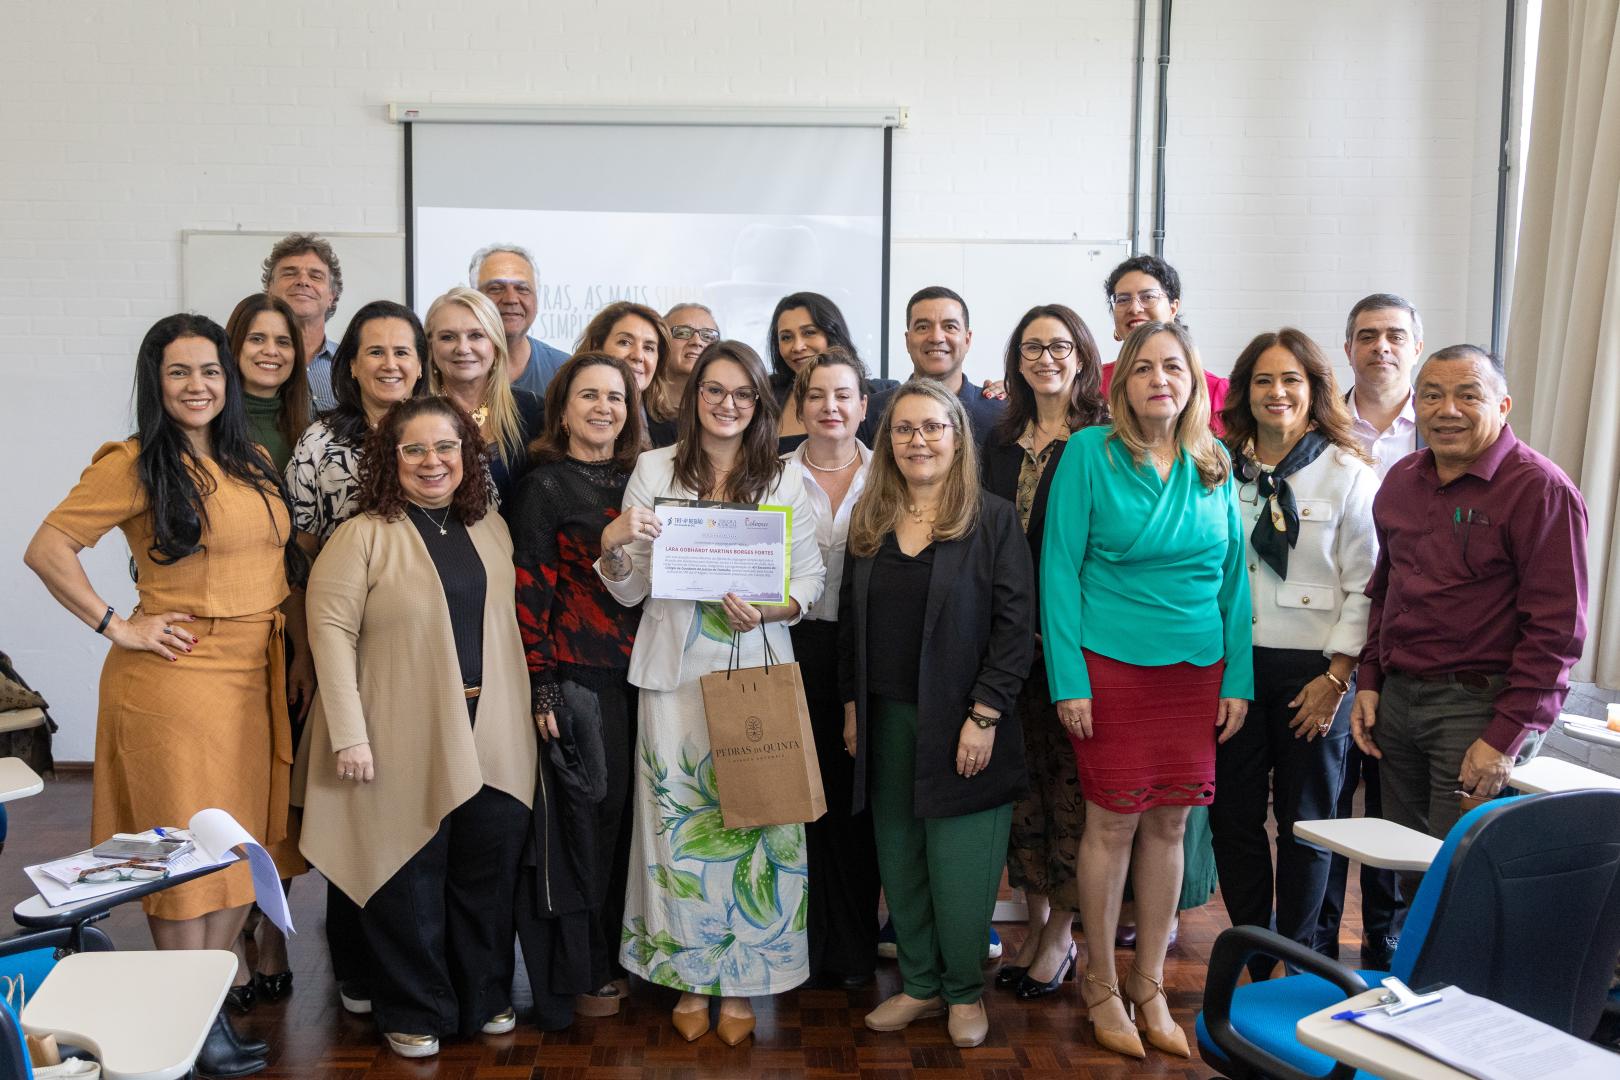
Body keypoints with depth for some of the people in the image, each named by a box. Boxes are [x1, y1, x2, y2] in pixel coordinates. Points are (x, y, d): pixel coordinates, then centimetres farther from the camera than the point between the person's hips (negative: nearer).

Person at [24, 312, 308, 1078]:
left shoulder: (255, 465, 11)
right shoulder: (134, 465, -8)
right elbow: (46, 549, -11)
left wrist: (291, 653, 11)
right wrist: (117, 627, -13)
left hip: (255, 677, 6)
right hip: (175, 677, -6)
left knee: (249, 838, 12)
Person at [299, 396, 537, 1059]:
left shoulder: (490, 529, 10)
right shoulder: (364, 536, -7)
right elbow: (332, 631, -11)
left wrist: (530, 708, 10)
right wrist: (349, 734, -15)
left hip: (490, 739, 5)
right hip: (407, 740, -4)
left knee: (488, 869, 11)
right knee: (410, 877, 5)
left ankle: (483, 998, 30)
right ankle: (413, 1013, 23)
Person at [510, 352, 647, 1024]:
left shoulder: (638, 481, 12)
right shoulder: (545, 485, -4)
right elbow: (530, 590, -9)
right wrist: (540, 686, -13)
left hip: (637, 672, 5)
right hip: (576, 676, -5)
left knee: (624, 813, 11)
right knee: (583, 816, 1)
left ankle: (615, 956, 26)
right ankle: (574, 977, 15)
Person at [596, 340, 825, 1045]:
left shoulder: (784, 479, 6)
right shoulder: (655, 469, 5)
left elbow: (811, 577, 5)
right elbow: (629, 591, 5)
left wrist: (768, 609, -14)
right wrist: (613, 545, -16)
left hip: (757, 669, 0)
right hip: (675, 670, 0)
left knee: (754, 816, 2)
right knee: (678, 816, 2)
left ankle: (740, 982, 18)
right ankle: (690, 976, 20)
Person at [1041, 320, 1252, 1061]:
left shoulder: (1213, 465, 7)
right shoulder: (1089, 452, -5)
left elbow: (1233, 575, 9)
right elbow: (1060, 566, -7)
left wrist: (1237, 677, 3)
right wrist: (1067, 677, -12)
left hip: (1196, 668, 4)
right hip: (1111, 665, -4)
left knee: (1169, 825, 9)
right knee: (1113, 825, 3)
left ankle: (1148, 985, 26)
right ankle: (1101, 985, 23)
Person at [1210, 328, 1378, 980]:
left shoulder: (1347, 474, -3)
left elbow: (1365, 586, -5)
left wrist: (1336, 675, -10)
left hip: (1312, 669, -3)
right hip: (1232, 660, 3)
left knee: (1304, 822, 9)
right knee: (1233, 816, 7)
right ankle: (1257, 968, 23)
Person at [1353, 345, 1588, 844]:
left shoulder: (1541, 489, -10)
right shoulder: (1401, 481, 12)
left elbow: (1556, 629, -14)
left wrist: (1506, 737, -17)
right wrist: (1369, 682, 13)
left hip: (1480, 705, -6)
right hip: (1396, 699, 6)